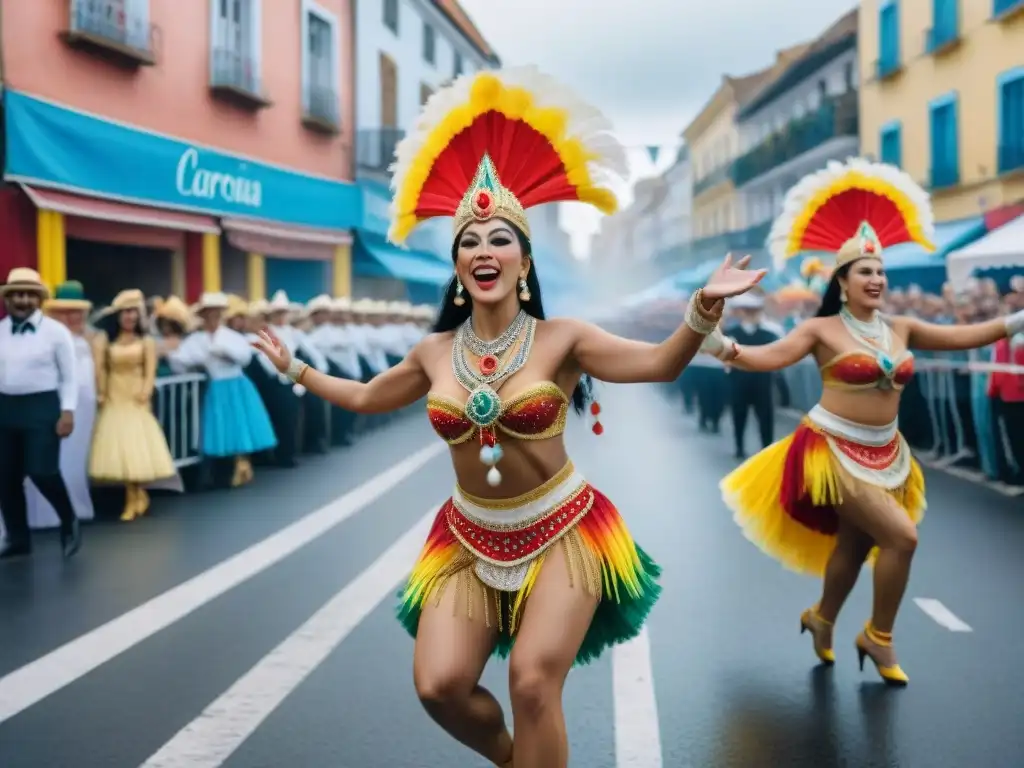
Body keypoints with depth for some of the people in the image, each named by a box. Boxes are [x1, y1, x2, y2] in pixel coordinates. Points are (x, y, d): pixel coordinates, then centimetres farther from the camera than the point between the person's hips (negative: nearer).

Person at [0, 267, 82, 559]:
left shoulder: (56, 331, -2)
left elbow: (69, 376, -1)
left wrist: (67, 411, -10)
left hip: (42, 407, -4)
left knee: (42, 472, -12)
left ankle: (69, 522, 14)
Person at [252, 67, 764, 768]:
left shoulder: (560, 339, -9)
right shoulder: (435, 353, 1)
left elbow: (660, 363, -18)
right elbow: (366, 398, 19)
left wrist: (705, 309, -35)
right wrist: (294, 368, 23)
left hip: (564, 532, -3)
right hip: (470, 539, 4)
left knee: (533, 682, -15)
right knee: (440, 686, -6)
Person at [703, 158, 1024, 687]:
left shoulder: (901, 328, 5)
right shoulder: (823, 330, -11)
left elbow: (961, 337, 8)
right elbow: (770, 357, -22)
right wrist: (721, 347, -38)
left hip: (885, 454, 6)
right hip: (833, 450, -6)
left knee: (854, 546, 14)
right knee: (901, 536, -15)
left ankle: (822, 619, 41)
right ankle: (878, 636, 5)